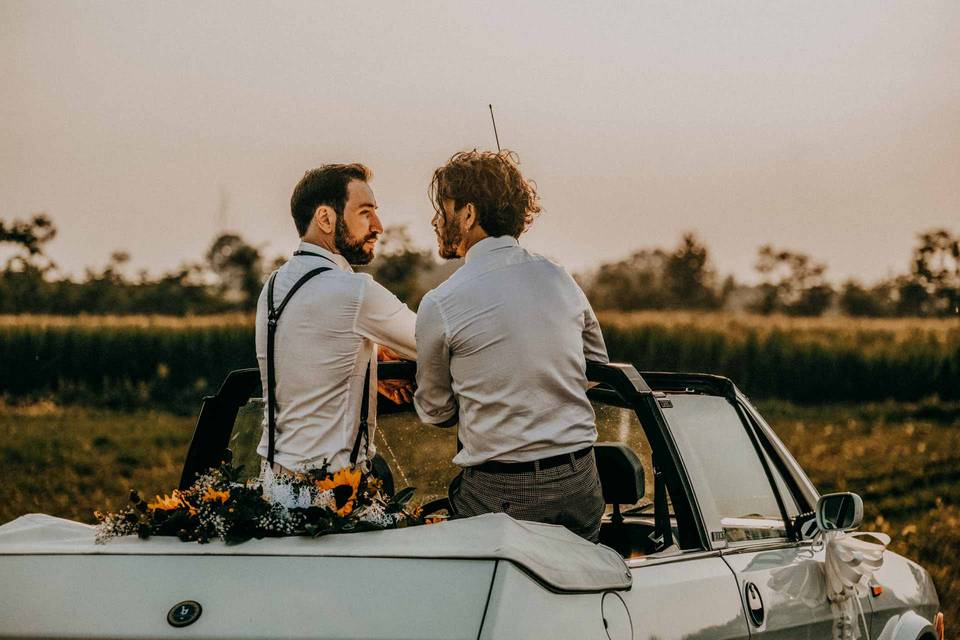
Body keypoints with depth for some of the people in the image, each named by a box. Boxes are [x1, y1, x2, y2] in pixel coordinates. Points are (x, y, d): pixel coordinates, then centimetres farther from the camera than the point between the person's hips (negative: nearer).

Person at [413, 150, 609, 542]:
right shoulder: (560, 279, 4)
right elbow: (599, 363, 21)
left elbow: (435, 412, 5)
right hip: (581, 486, 5)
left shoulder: (440, 306, -9)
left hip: (498, 495, -4)